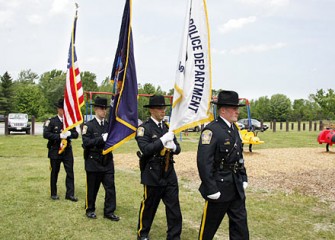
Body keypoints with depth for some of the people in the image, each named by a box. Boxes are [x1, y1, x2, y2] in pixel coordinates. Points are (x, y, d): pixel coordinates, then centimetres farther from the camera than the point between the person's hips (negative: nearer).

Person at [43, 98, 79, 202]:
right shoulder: (51, 121, -5)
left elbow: (76, 134, 5)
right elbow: (46, 134, -15)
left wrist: (69, 133, -16)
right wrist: (59, 136, -21)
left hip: (67, 150, 3)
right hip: (55, 150, -3)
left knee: (70, 172, 0)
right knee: (54, 173, 8)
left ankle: (70, 194, 6)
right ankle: (53, 194, 20)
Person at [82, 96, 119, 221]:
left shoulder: (109, 125, 8)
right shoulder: (88, 125, -6)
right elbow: (86, 143, -17)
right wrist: (102, 139, -23)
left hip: (107, 161, 4)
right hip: (94, 162, -4)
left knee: (110, 187, 2)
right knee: (92, 188, 8)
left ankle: (109, 211, 10)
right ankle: (90, 210, 25)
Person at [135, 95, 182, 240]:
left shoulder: (167, 127, 10)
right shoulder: (144, 128, -9)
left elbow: (178, 149, 10)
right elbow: (145, 149, -22)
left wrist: (173, 146, -13)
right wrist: (163, 140, -25)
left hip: (169, 174, 5)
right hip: (153, 175, -5)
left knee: (174, 208, 5)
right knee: (148, 206, 11)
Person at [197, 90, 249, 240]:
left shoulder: (234, 128, 9)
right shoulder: (211, 130, -18)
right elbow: (204, 162, -23)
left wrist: (243, 178, 14)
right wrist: (211, 189, -22)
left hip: (236, 187, 8)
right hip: (219, 187, -8)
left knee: (240, 223, 10)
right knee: (210, 225, 8)